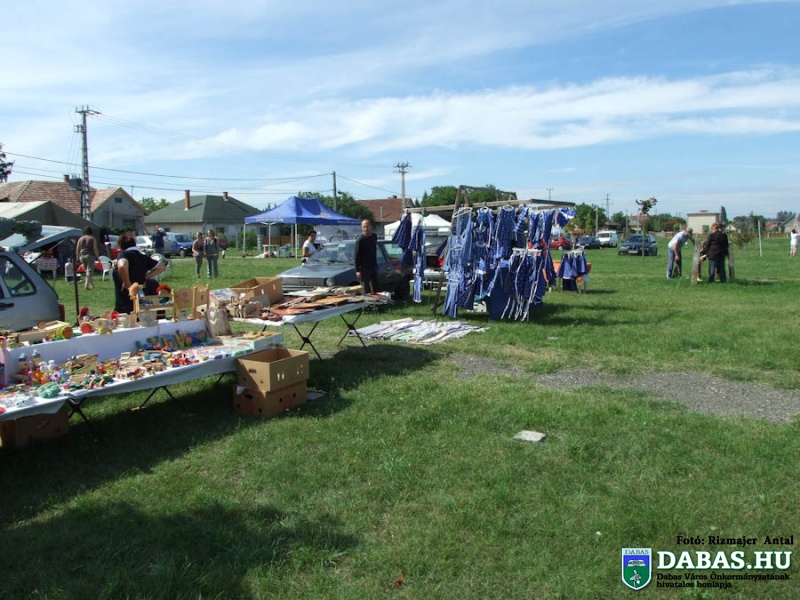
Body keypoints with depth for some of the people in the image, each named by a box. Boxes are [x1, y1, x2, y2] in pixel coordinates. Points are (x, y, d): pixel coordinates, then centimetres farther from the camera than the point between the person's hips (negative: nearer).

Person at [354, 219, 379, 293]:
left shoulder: (374, 237, 8)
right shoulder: (360, 239, -11)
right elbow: (356, 256, -12)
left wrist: (376, 265, 15)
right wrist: (357, 270, -15)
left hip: (373, 267, 6)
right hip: (364, 268, -6)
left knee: (375, 289, 10)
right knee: (366, 290, -3)